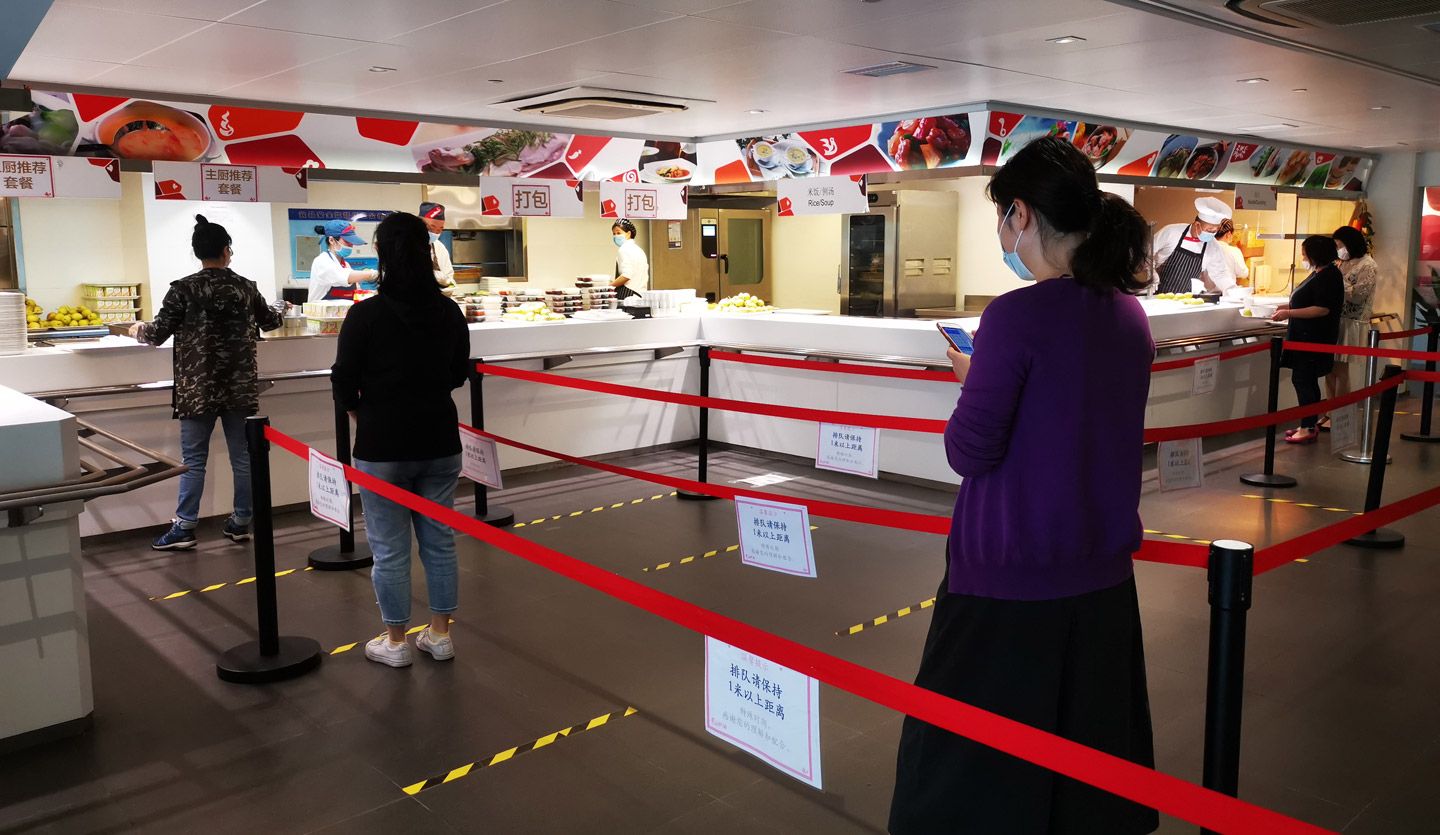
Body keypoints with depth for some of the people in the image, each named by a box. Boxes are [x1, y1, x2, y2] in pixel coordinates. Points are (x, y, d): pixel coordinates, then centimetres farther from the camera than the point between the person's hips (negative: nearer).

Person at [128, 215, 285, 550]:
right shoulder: (246, 288, 4)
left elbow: (158, 333, -5)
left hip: (198, 388, -3)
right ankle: (240, 522, 16)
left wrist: (138, 330, 19)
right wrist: (281, 308, 46)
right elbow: (270, 321, 22)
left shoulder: (184, 289, -8)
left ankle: (184, 528, 5)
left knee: (193, 459, 3)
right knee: (242, 455, 9)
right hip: (240, 387, 3)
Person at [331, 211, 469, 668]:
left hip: (382, 446, -4)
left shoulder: (365, 314, -14)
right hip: (439, 442, 4)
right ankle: (440, 634, 23)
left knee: (389, 548, 8)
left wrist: (363, 412, 10)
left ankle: (395, 642, 19)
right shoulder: (449, 311, 0)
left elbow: (344, 382, -9)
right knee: (439, 540, 14)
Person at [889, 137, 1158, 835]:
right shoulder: (1128, 313, 4)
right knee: (1092, 753, 21)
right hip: (1103, 574, 8)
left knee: (971, 776, 8)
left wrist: (972, 383, 1)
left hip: (1011, 577, -7)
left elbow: (970, 451, -16)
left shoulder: (1018, 315, -19)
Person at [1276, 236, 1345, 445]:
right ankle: (1309, 425, 21)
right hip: (1306, 336, 10)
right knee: (1308, 381, 13)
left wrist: (1289, 314, -22)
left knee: (1302, 380, -8)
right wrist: (1288, 307, 12)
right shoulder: (1319, 273, 14)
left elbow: (1322, 309, -22)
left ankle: (1308, 428, -4)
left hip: (1314, 339, -10)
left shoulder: (1328, 276, -16)